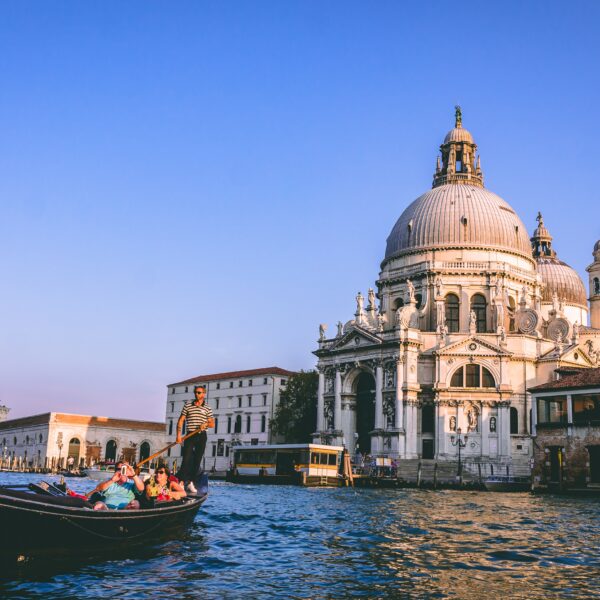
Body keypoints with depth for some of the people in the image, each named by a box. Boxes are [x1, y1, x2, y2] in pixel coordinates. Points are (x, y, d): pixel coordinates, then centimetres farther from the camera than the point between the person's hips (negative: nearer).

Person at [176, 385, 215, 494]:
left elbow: (212, 424, 6)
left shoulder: (208, 409, 7)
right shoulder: (187, 407, 7)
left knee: (197, 460, 2)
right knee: (186, 459, -10)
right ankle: (181, 482, -9)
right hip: (190, 436, -1)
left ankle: (191, 483, 8)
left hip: (201, 437, 1)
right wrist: (179, 435, -7)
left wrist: (206, 424, -17)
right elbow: (180, 421, 3)